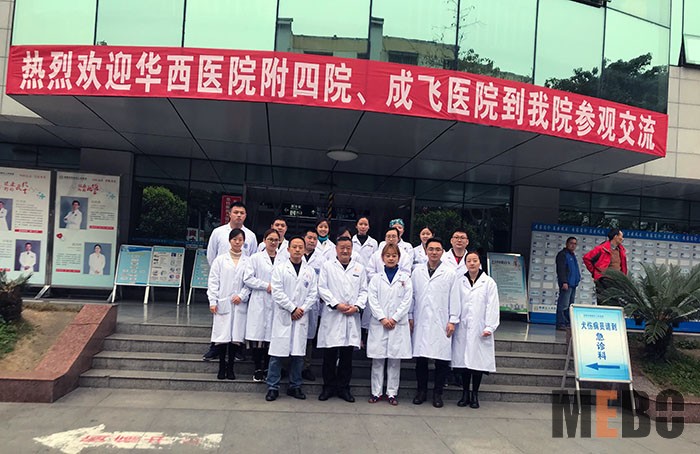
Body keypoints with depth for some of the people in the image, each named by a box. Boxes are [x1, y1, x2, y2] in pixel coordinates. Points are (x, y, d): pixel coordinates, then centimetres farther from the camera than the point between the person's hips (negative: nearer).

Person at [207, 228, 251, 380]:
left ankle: (230, 367, 14)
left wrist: (242, 296, -9)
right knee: (222, 336, 0)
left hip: (239, 304, 1)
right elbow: (213, 281, 3)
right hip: (223, 303, 0)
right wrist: (213, 301, -3)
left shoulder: (248, 261, 5)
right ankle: (222, 367, 14)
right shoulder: (220, 260, 5)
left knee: (236, 336, 2)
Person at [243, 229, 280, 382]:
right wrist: (266, 286, -8)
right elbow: (247, 278, -2)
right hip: (259, 302, -1)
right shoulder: (256, 258, 4)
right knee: (257, 335, -2)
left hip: (277, 302, 1)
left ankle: (268, 368, 15)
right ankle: (258, 369, 10)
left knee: (271, 336, 2)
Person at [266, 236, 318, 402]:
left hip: (301, 317, 3)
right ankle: (273, 387, 8)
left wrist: (302, 309, -7)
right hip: (283, 316, -2)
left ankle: (295, 386, 18)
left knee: (298, 354, 6)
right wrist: (292, 308, -9)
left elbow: (313, 294, 7)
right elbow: (277, 292, -6)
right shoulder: (279, 268, 3)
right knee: (277, 353, -2)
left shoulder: (310, 271, 12)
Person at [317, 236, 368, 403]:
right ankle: (329, 387, 13)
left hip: (352, 316, 2)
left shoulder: (359, 268, 13)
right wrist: (336, 304, -9)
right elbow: (322, 288, 0)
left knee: (347, 354, 5)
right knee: (330, 354, 1)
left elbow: (364, 290, 11)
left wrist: (357, 306, -6)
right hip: (332, 316, -2)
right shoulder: (327, 266, 6)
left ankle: (343, 387, 15)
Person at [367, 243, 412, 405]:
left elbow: (407, 300, 0)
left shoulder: (405, 278, 6)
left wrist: (394, 318, -8)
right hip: (378, 324, 1)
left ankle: (392, 393, 12)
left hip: (398, 324, 0)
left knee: (395, 360, 3)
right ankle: (376, 392, 12)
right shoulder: (376, 278, 8)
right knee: (377, 360, 3)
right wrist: (382, 318, -10)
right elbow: (372, 299, 1)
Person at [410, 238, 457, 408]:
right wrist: (410, 316, 7)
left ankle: (437, 393, 15)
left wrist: (453, 320, -4)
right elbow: (412, 295, 11)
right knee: (420, 358, 6)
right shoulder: (417, 271, 9)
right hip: (421, 322, 2)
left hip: (441, 324, -2)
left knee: (442, 360, 1)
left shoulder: (450, 273, 1)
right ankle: (421, 390, 20)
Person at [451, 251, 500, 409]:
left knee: (478, 360, 2)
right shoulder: (459, 281, 5)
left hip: (480, 329, -1)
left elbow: (492, 306, -1)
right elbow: (454, 303, 2)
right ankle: (465, 394, 18)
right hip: (463, 328, 1)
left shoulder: (489, 282, 1)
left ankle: (475, 395, 15)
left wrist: (489, 327, -6)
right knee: (463, 360, 6)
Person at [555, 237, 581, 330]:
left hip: (573, 284, 9)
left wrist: (577, 279, 15)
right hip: (566, 284, -9)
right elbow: (561, 269, -14)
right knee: (563, 305, -11)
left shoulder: (573, 255, 22)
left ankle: (568, 324, 14)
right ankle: (561, 324, -11)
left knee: (570, 305, 10)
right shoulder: (562, 254, -5)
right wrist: (564, 282, -22)